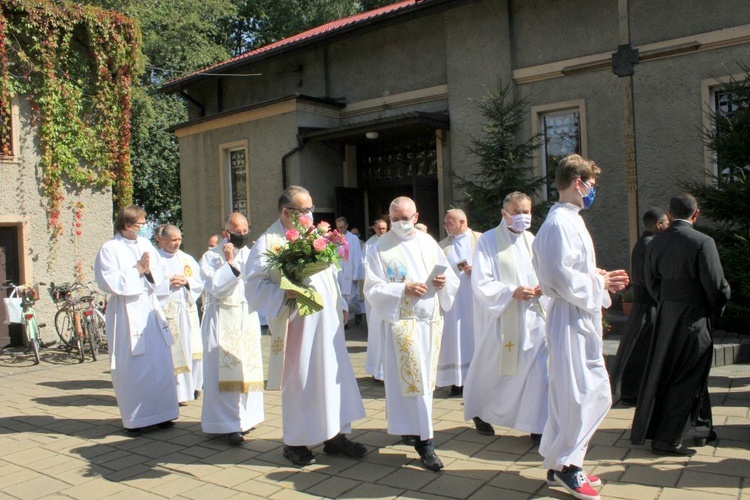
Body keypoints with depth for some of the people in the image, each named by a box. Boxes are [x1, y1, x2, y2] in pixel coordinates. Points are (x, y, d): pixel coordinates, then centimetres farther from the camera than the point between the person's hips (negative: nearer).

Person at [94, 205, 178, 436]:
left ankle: (160, 413, 17)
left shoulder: (145, 244, 10)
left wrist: (149, 271, -10)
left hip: (150, 308, 5)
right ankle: (135, 419, 11)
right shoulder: (110, 249, -5)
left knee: (160, 362, 6)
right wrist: (137, 270, -11)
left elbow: (160, 273, 10)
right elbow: (110, 282, -12)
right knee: (133, 366, -1)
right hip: (127, 313, -5)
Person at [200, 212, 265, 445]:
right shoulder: (211, 256, -1)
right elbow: (214, 287, -13)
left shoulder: (251, 254, 10)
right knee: (226, 371, -6)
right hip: (223, 319, -4)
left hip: (248, 317, 4)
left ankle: (245, 417, 18)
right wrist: (229, 263, -15)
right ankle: (230, 424, -1)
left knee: (248, 368, 6)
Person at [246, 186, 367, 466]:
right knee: (298, 381, 3)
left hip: (327, 321, 6)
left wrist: (341, 305, 15)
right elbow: (255, 285, -12)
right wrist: (285, 292, -25)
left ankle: (335, 435, 21)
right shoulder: (268, 243, -6)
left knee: (334, 376, 8)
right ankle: (294, 442, 19)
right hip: (296, 325, -6)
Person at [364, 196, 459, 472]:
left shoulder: (428, 242, 9)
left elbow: (451, 276, 12)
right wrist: (404, 289, -19)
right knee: (415, 379, -6)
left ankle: (411, 427, 32)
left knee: (425, 377, 14)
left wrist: (443, 281, -10)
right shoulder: (380, 248, -3)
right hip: (402, 321, -5)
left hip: (431, 319, 5)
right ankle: (424, 440, 0)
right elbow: (372, 288, -8)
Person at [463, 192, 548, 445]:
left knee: (539, 369, -4)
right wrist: (512, 292, -22)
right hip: (500, 318, -4)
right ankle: (479, 412, 35)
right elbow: (481, 283, -12)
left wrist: (541, 288, -10)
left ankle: (537, 425, 9)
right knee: (492, 368, 11)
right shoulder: (488, 240, -5)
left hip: (532, 317, 4)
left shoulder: (532, 241, 11)